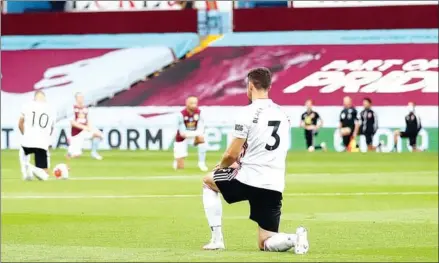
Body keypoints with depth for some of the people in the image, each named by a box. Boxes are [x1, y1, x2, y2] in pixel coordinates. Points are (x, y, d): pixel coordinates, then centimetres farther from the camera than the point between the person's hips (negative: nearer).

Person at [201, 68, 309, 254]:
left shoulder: (249, 112, -9)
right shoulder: (282, 114, 14)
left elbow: (232, 154, -8)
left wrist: (221, 166, 14)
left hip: (248, 180, -5)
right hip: (275, 186, 5)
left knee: (208, 181, 25)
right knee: (265, 244, 12)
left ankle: (216, 239, 16)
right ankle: (294, 239, -22)